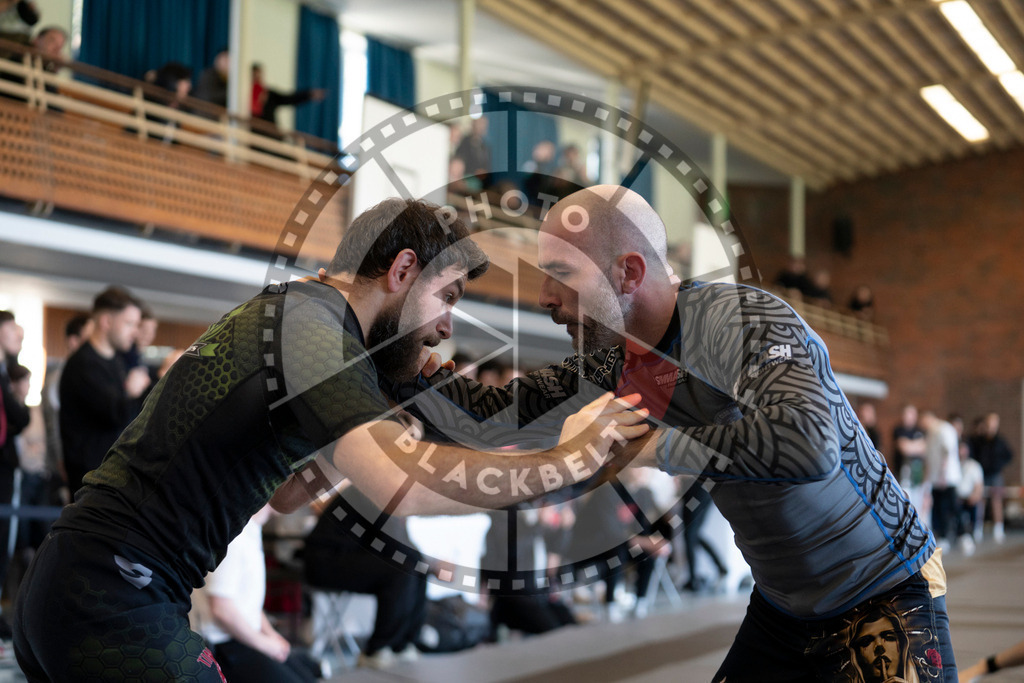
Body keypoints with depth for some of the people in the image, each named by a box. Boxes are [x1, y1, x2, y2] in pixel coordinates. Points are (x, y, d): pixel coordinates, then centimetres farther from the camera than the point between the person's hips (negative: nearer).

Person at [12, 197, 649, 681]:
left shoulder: (281, 310, 17)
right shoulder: (311, 318, -14)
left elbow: (284, 494, 22)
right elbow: (403, 483, -29)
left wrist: (389, 402, 14)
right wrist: (562, 457, -18)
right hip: (115, 596, -10)